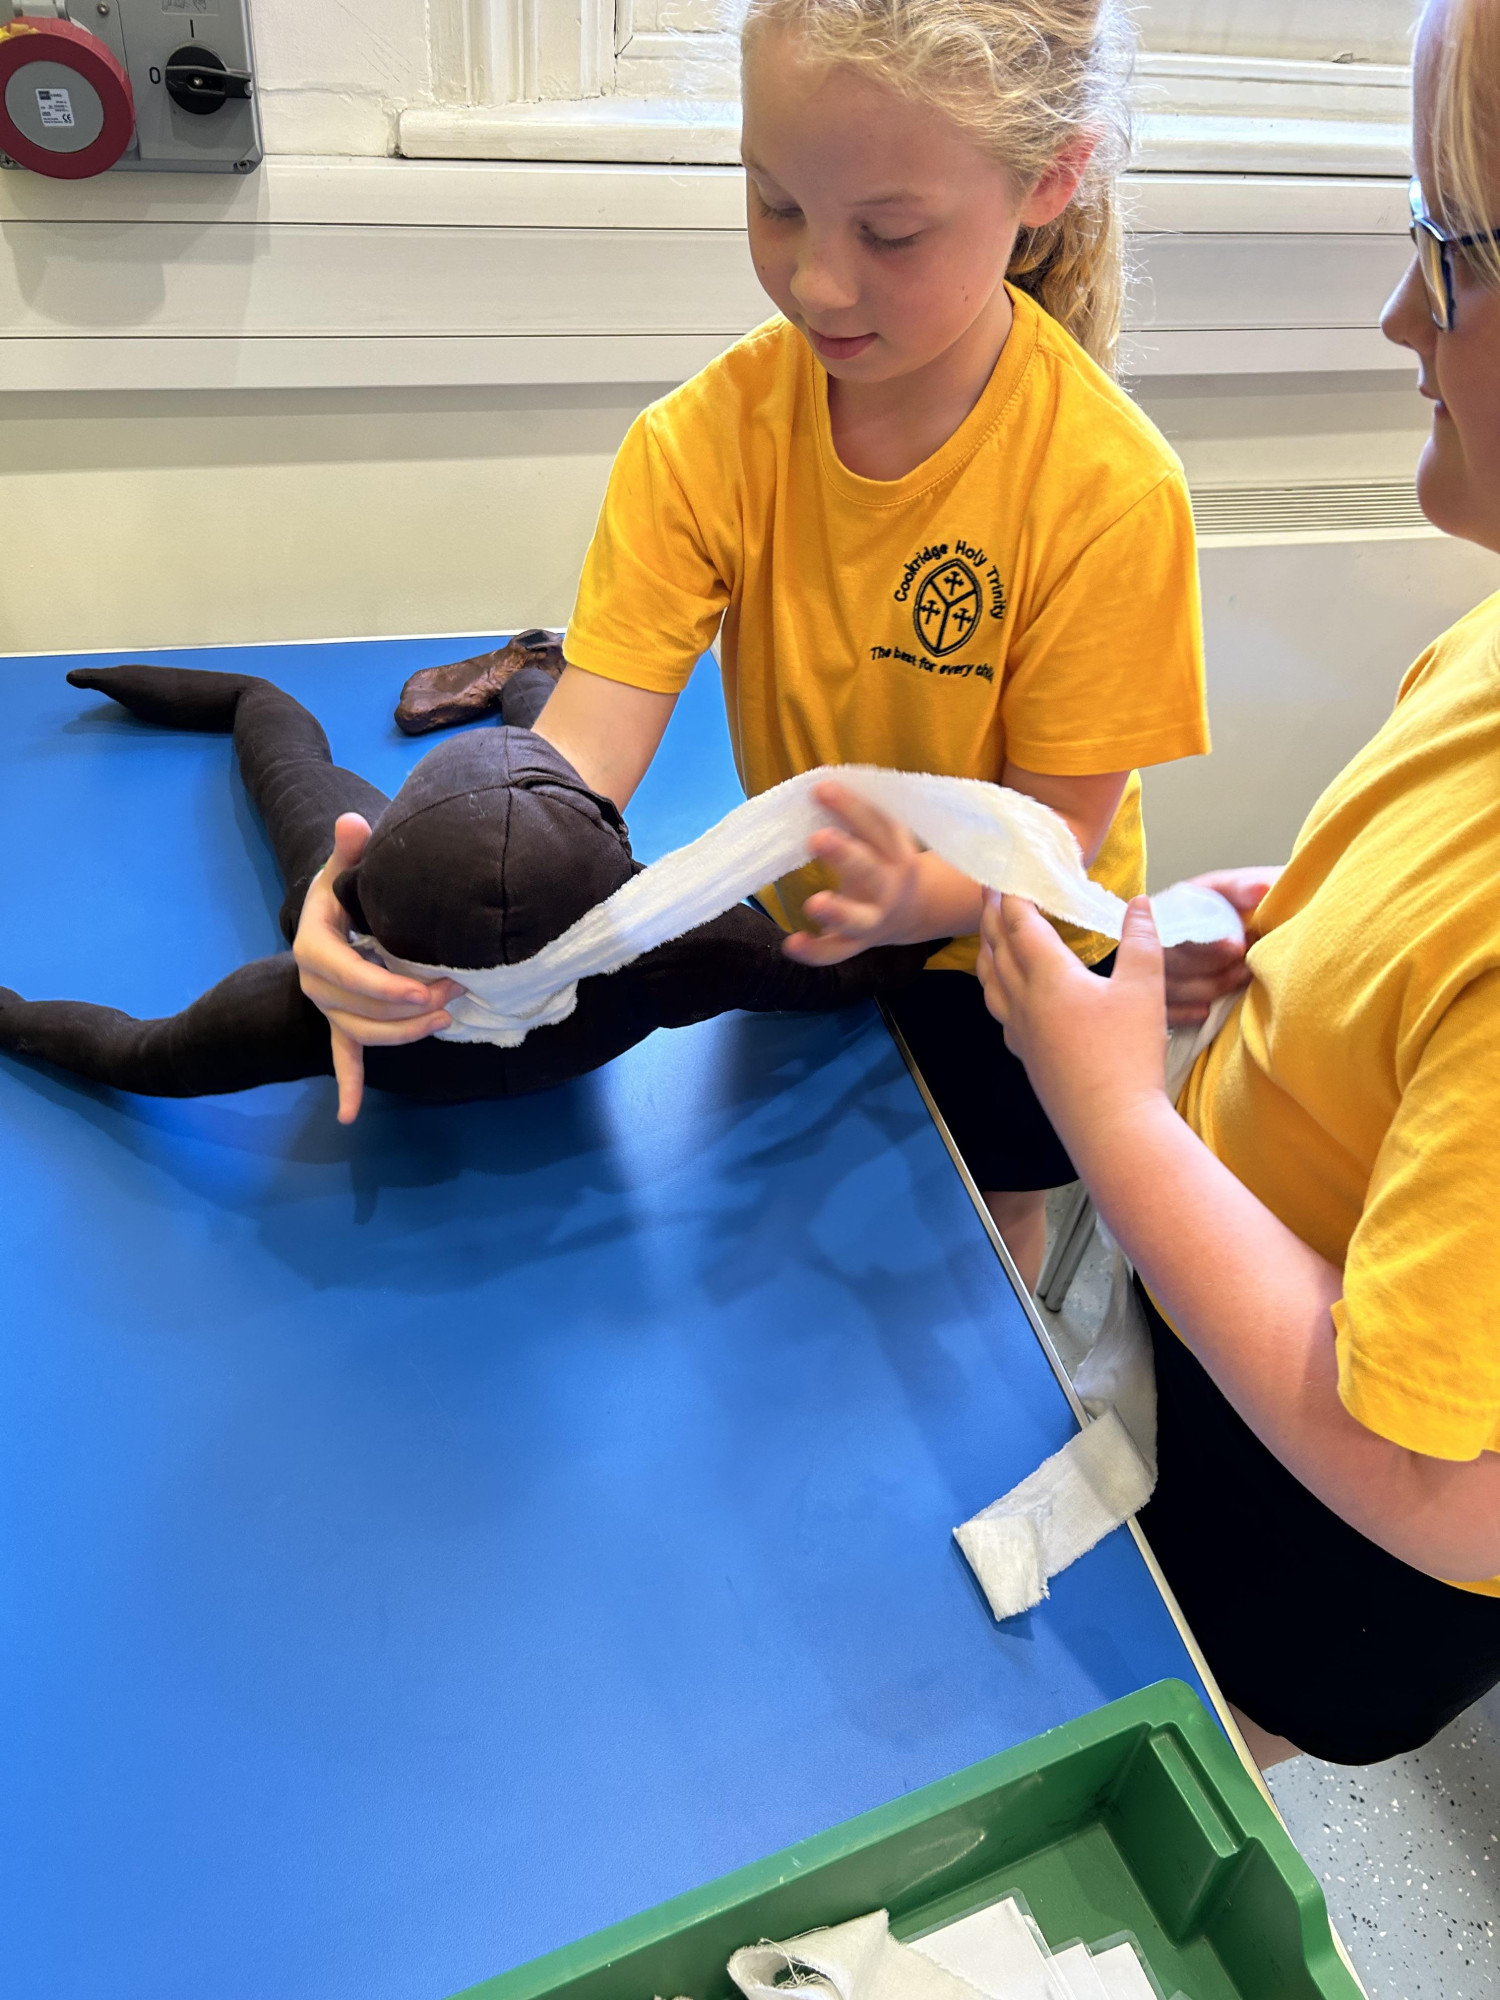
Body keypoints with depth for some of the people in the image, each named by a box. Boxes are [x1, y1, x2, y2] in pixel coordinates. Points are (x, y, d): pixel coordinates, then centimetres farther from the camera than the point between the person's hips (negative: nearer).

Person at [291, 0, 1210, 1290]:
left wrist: (917, 898, -47)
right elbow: (580, 752, -29)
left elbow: (1055, 835, -24)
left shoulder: (1109, 490, -30)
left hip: (997, 951, -1)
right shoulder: (706, 440, -23)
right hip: (802, 931, 2)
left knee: (984, 1214, 23)